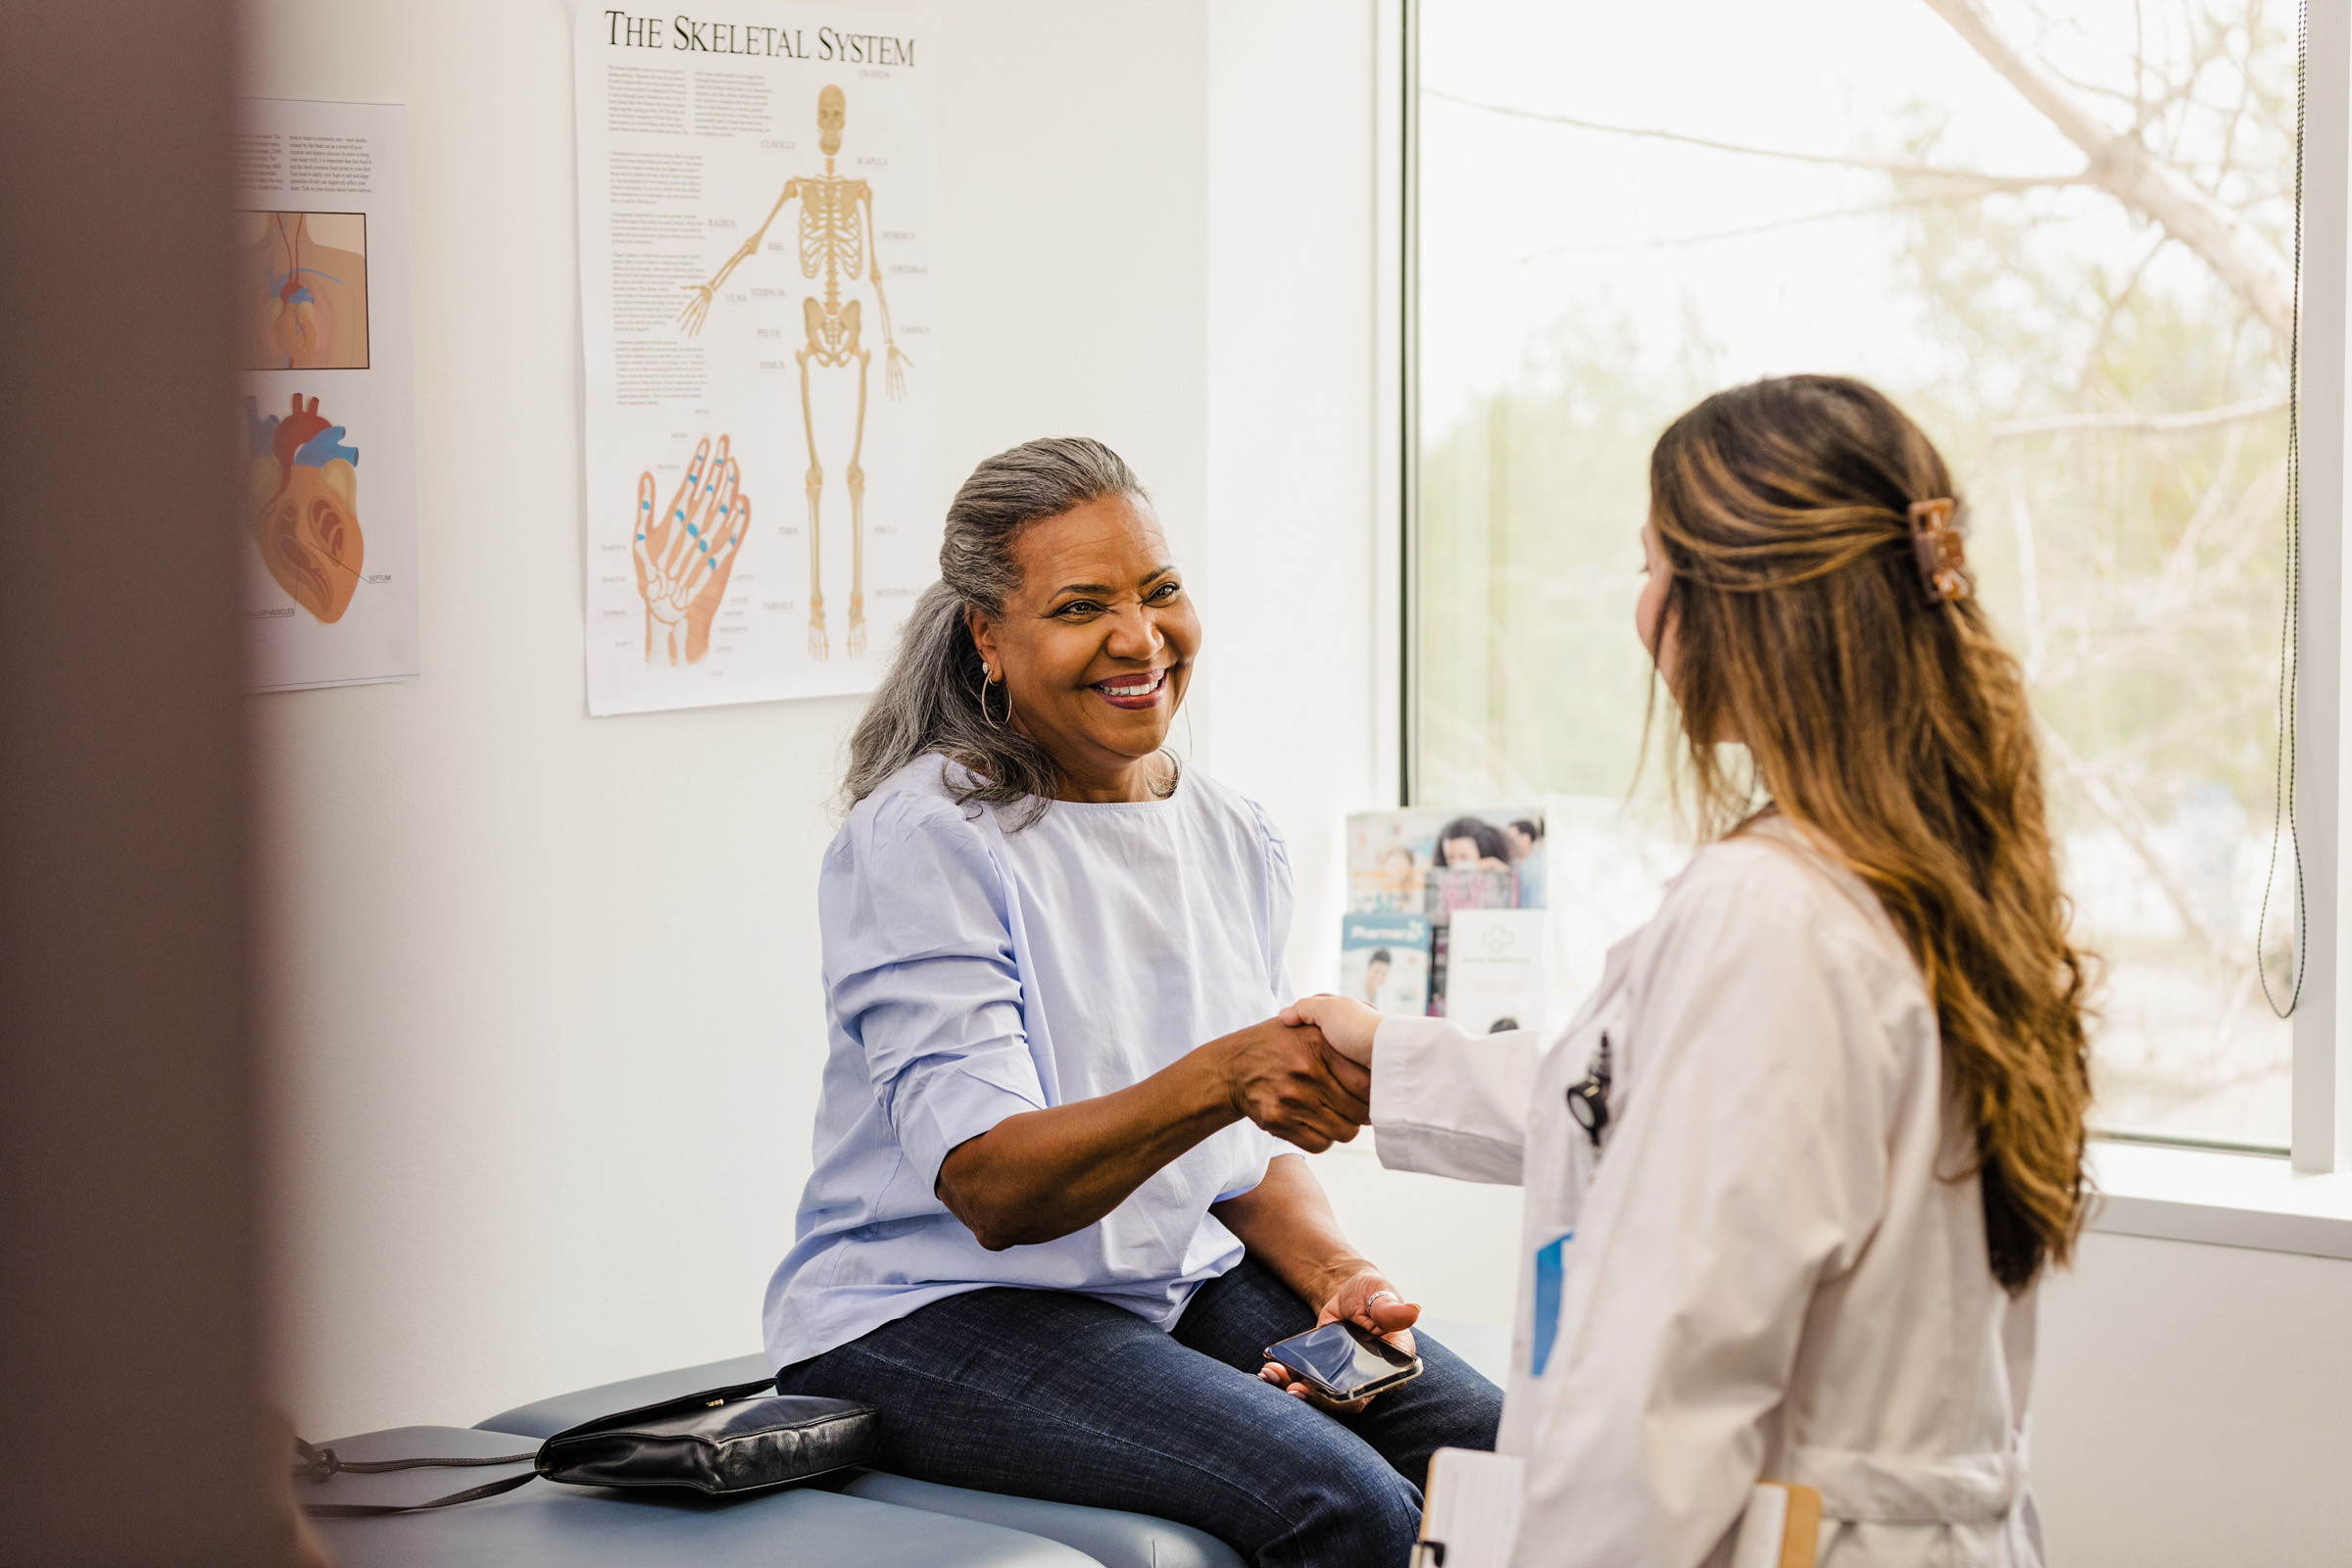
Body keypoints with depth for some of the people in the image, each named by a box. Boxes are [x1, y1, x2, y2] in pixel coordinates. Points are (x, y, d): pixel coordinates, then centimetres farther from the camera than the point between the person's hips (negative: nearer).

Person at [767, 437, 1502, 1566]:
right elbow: (989, 1190, -23)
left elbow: (1248, 1152, 14)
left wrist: (1333, 1273, -7)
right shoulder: (920, 841, -14)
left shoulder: (1235, 840, 8)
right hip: (928, 1313, -7)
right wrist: (1218, 1079, -38)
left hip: (1174, 1283, 7)